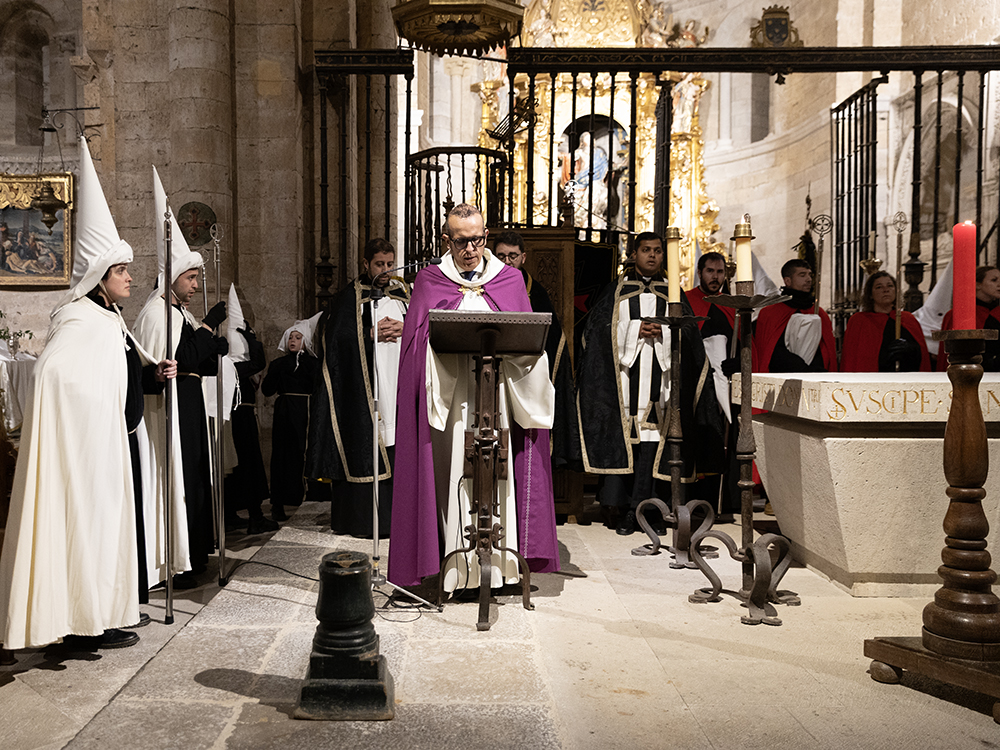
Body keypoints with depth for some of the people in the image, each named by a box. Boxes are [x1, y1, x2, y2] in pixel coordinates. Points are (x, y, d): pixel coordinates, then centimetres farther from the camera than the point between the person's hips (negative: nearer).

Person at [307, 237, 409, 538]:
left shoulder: (403, 293, 16)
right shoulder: (349, 297, 6)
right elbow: (337, 336, -4)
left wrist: (402, 329, -9)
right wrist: (372, 334, -12)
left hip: (399, 385, 3)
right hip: (362, 387, -3)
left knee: (397, 450, 0)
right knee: (365, 450, -6)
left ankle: (397, 513, 7)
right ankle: (364, 516, 0)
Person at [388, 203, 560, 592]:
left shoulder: (510, 280, 11)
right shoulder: (429, 282, 9)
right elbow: (418, 338, 0)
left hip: (498, 394, 1)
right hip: (448, 397, -1)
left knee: (497, 473, -1)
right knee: (454, 472, -2)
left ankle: (497, 557, 8)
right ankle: (456, 561, 5)